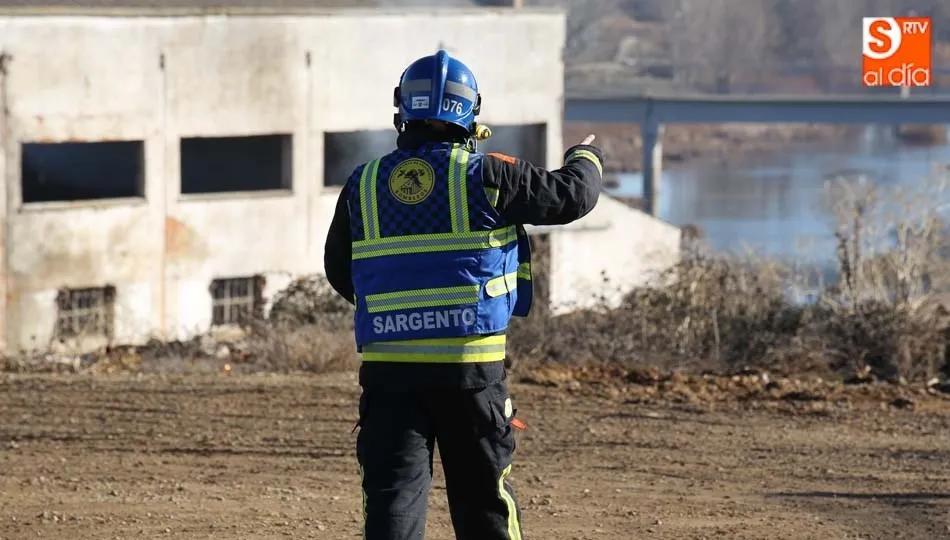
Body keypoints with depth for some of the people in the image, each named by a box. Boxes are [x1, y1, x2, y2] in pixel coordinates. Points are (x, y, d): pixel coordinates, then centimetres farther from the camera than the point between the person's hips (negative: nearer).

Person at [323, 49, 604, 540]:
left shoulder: (362, 186, 4)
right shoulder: (487, 176, -4)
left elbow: (339, 273, 15)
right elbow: (571, 196, 7)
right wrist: (585, 158, 30)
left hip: (387, 367, 1)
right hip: (471, 366, -1)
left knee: (392, 499, -1)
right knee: (484, 499, 12)